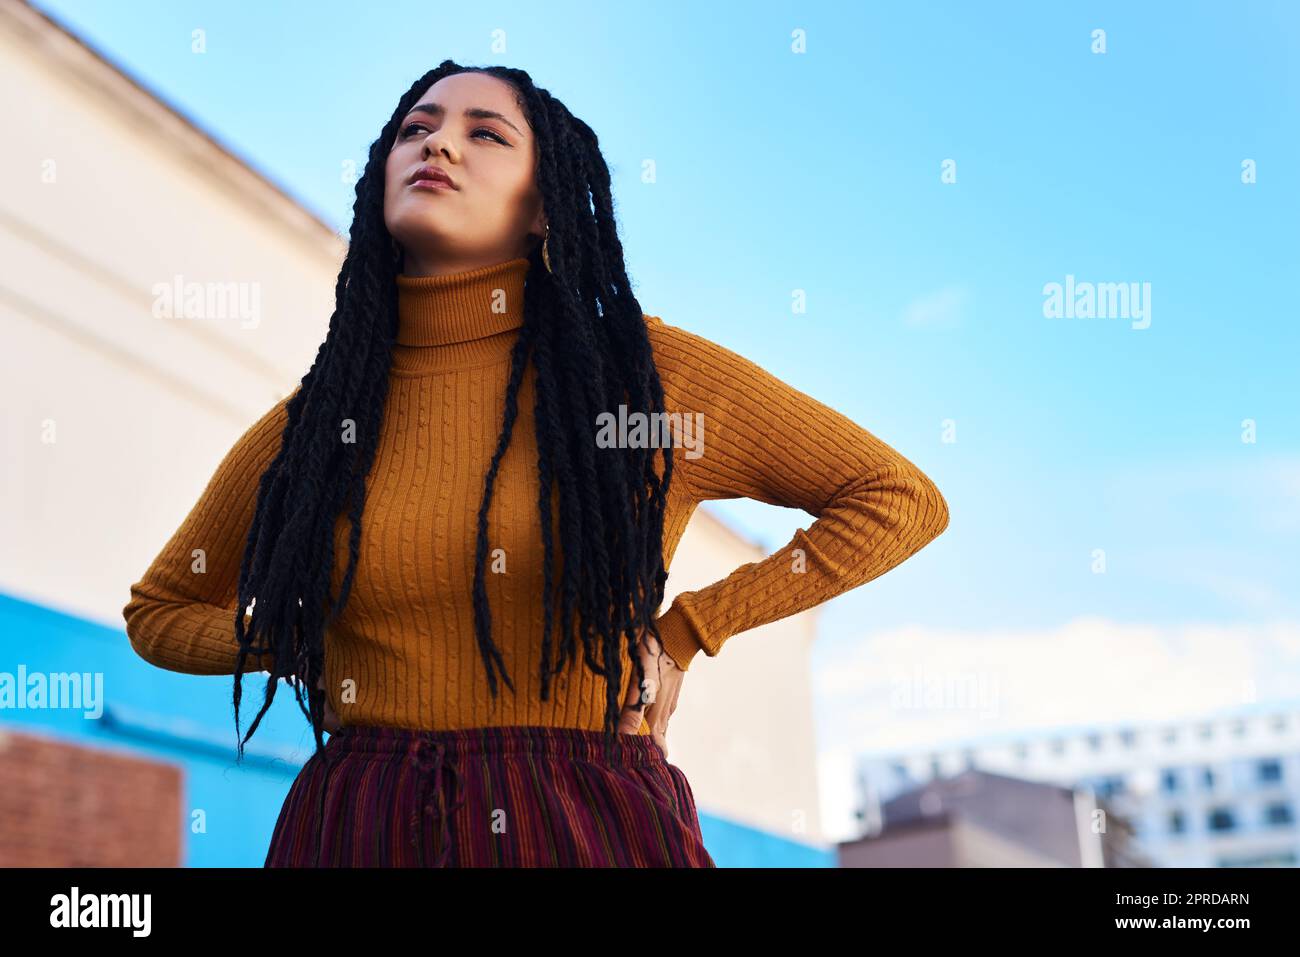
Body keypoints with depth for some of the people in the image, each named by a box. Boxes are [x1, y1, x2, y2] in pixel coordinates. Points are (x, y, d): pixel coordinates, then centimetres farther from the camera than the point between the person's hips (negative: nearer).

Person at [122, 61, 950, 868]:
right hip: (363, 832, 2)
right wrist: (312, 647, 2)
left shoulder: (646, 371, -2)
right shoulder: (313, 420, 5)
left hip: (593, 830, -2)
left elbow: (902, 499, 3)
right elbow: (159, 612, 20)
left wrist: (685, 631, -1)